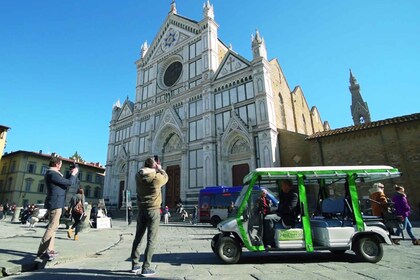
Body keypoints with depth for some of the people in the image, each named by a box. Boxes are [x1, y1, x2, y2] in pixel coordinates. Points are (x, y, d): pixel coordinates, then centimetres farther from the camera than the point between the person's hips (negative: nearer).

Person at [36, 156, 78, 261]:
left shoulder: (51, 173, 15)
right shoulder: (53, 174, -18)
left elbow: (64, 182, 24)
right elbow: (69, 183, -19)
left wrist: (70, 174, 18)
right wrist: (73, 174, -3)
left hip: (54, 203, 11)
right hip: (56, 203, -11)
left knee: (53, 226, 15)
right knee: (52, 227, -9)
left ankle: (49, 249, 21)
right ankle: (42, 252, -6)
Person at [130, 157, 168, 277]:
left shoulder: (138, 176, -3)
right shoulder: (157, 177, -16)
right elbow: (165, 177, 5)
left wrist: (151, 168, 23)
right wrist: (160, 169, 19)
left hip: (141, 210, 6)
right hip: (153, 210, -5)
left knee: (138, 237, 15)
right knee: (151, 239, 0)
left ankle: (135, 265, 25)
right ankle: (146, 268, 2)